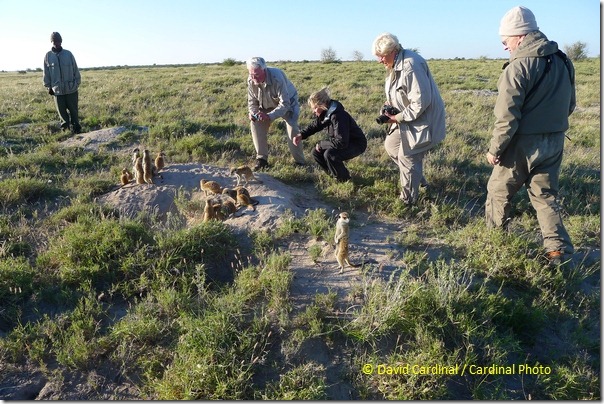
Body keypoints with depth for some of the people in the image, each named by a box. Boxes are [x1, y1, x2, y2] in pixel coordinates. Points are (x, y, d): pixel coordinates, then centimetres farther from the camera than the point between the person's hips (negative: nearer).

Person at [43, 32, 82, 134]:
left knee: (73, 110, 6)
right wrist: (48, 87, 5)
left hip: (71, 89, -1)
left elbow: (75, 69, 6)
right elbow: (46, 73, 7)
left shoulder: (68, 54, 1)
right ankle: (65, 126, 20)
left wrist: (77, 82, 3)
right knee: (61, 110, 6)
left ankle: (76, 127, 19)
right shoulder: (48, 56, 3)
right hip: (57, 90, 1)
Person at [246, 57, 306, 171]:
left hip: (288, 103, -5)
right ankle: (262, 158, -3)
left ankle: (300, 162, -13)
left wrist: (269, 116, -50)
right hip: (267, 105, 5)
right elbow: (252, 101, -8)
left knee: (292, 127, -25)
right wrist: (253, 113, -31)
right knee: (255, 123, -11)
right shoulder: (251, 81, -21)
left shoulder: (276, 78, -38)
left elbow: (284, 104, -38)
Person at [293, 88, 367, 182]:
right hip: (344, 142, 9)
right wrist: (301, 135, -7)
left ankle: (344, 180, -7)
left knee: (329, 154, -31)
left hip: (357, 144, -9)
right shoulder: (325, 113, -6)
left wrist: (321, 144, -23)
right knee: (316, 152, -2)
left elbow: (341, 142, -35)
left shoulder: (338, 116, -33)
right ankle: (334, 174, 14)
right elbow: (314, 125, 11)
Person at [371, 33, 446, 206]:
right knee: (391, 145, 19)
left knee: (407, 157, -5)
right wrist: (389, 105, 2)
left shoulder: (411, 66, -27)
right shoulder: (396, 64, 5)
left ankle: (408, 200, 11)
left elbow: (420, 102, -29)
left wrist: (397, 118, -21)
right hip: (405, 118, 10)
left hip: (421, 119, -10)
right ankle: (417, 177, 33)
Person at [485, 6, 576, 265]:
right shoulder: (562, 61, 6)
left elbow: (506, 117, -21)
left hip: (524, 144, -7)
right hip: (555, 142, 7)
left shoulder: (518, 67, -19)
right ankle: (558, 249, 12)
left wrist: (494, 149, -11)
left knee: (498, 191, 13)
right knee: (545, 195, 15)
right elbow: (569, 106, 14)